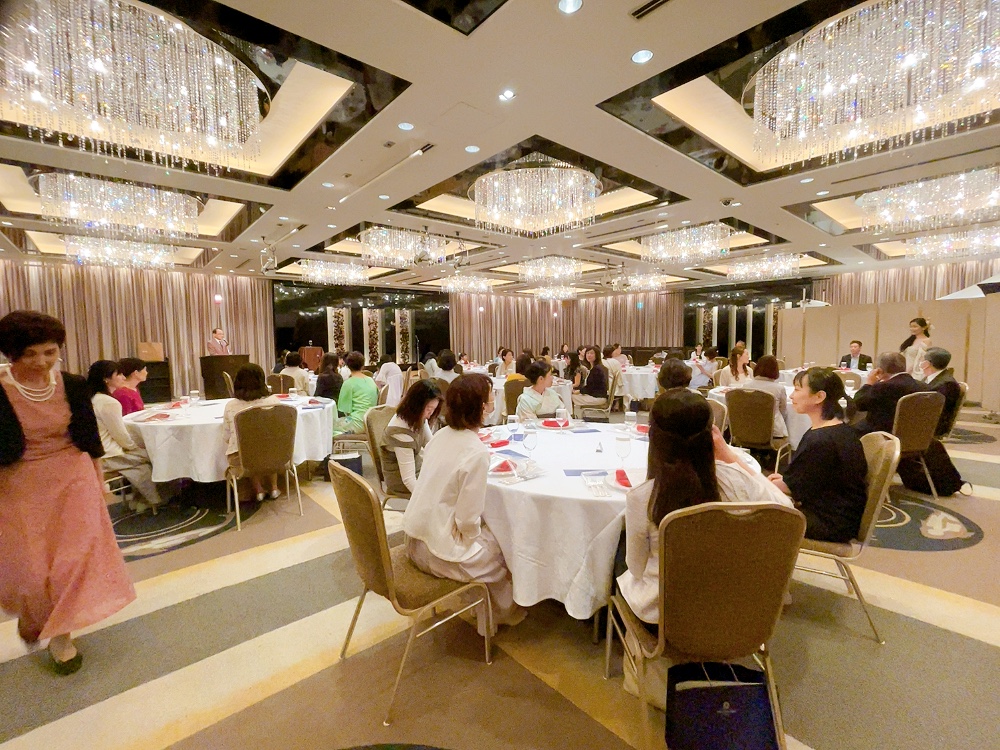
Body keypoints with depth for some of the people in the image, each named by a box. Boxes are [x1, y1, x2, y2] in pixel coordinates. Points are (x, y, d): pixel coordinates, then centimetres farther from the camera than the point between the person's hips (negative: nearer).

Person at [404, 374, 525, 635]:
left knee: (490, 527, 24)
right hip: (437, 552, -7)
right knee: (504, 548, 14)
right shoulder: (477, 452, -26)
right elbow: (468, 521, -24)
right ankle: (497, 615, 40)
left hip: (416, 538, 7)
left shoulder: (441, 435, -3)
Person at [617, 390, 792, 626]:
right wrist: (729, 455, -7)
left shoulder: (640, 498, -29)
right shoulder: (736, 480, -23)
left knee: (621, 555, 29)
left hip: (660, 610, -3)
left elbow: (637, 569, -14)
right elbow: (785, 508, -1)